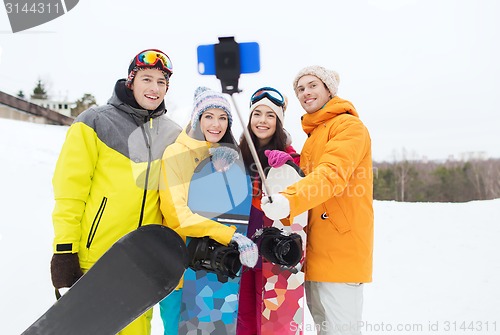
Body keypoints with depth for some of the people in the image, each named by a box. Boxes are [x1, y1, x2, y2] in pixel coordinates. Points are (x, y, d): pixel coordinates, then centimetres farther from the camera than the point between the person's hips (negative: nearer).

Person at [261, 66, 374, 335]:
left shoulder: (349, 126, -5)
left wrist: (290, 200, -36)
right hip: (316, 248, 9)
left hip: (341, 247, -9)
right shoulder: (314, 134, 23)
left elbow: (332, 174, -22)